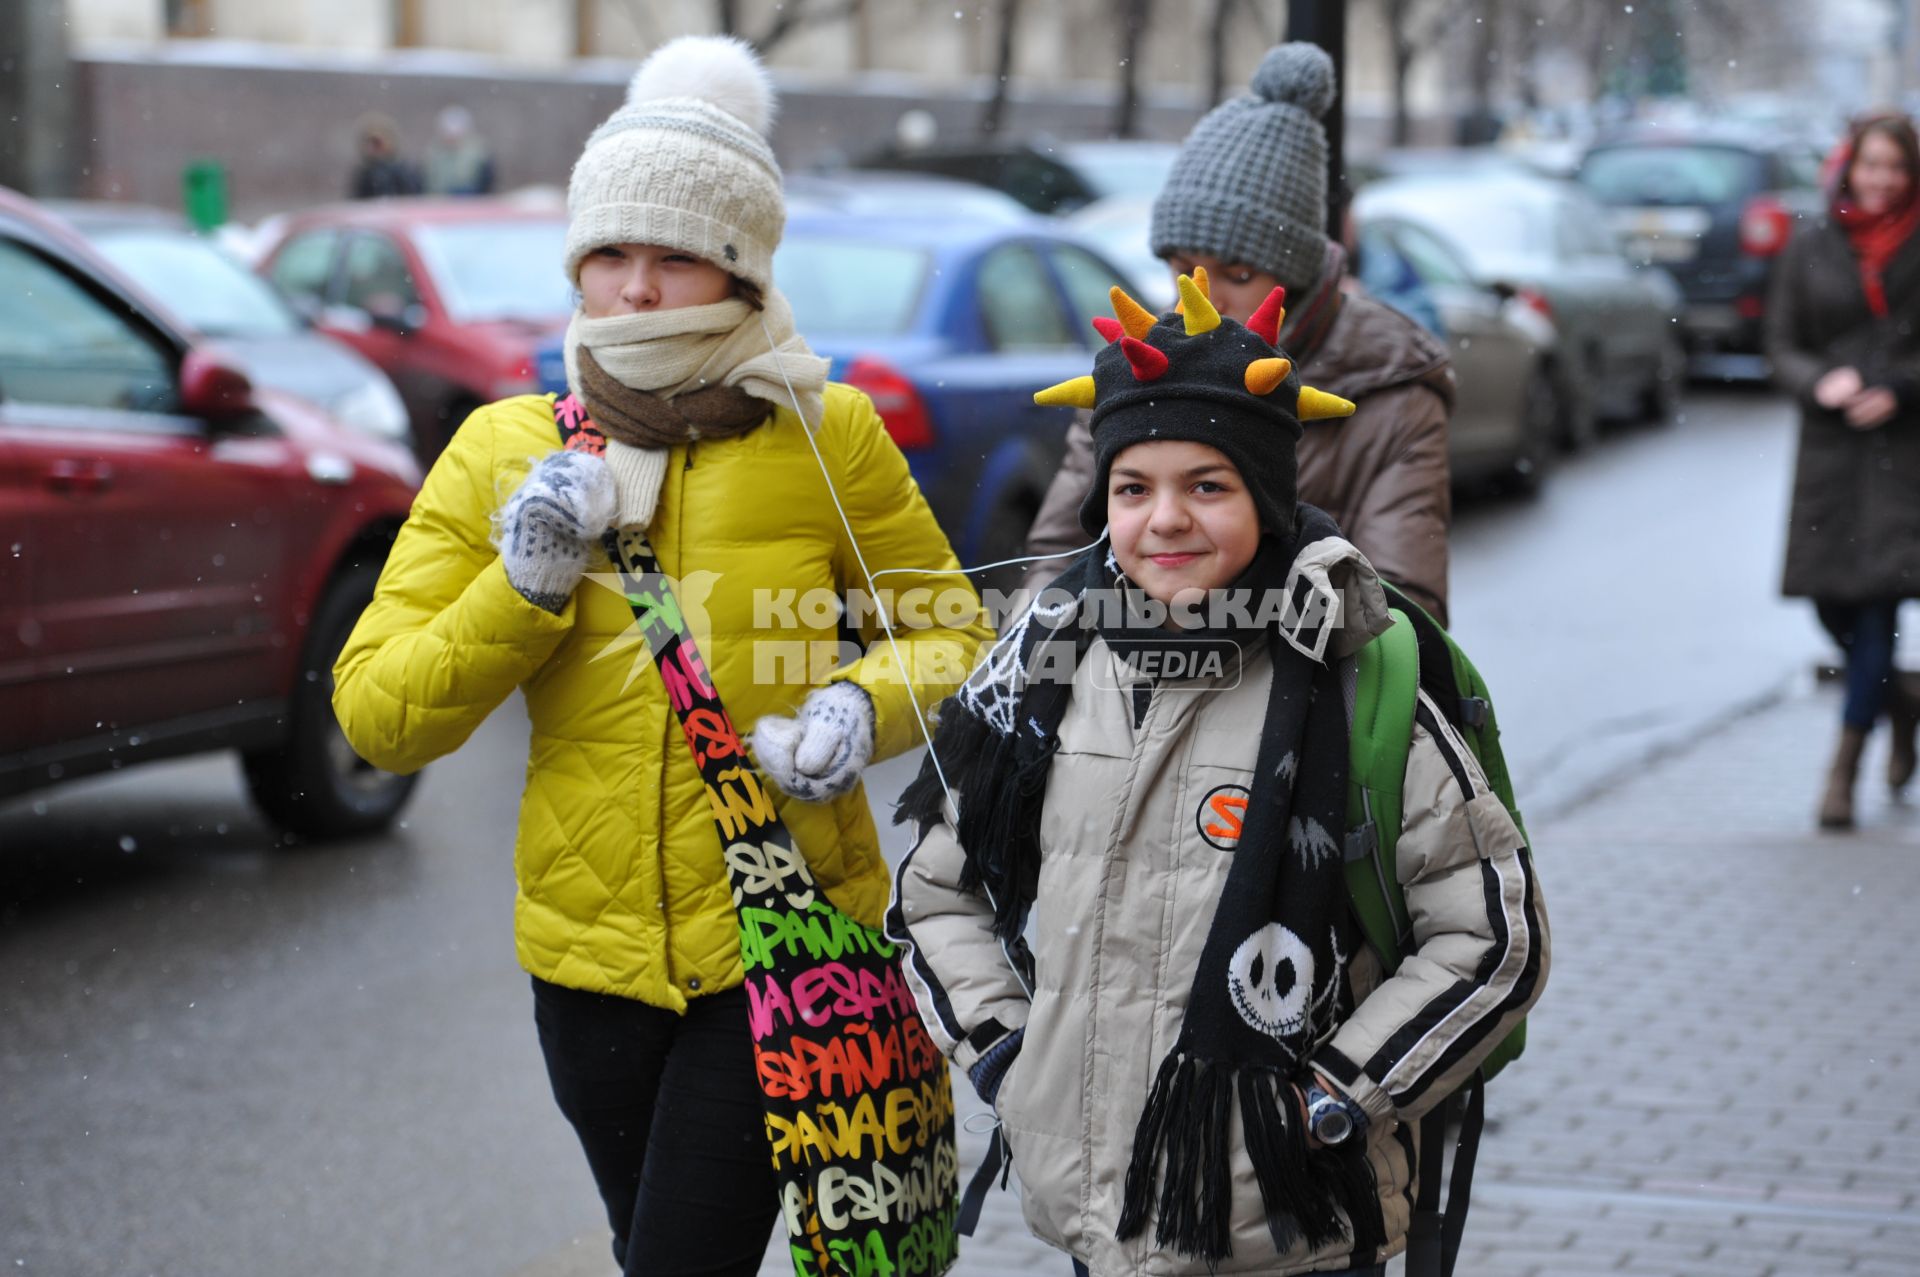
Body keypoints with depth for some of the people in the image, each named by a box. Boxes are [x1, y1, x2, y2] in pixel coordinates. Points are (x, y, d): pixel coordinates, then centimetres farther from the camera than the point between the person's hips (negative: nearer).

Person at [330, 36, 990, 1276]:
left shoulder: (827, 438, -5)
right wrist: (520, 591, -16)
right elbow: (376, 714, -1)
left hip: (780, 942, -3)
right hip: (590, 950, 4)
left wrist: (864, 707, -15)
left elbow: (953, 629, 6)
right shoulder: (503, 452, 0)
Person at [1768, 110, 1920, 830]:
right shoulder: (1812, 250, 7)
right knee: (1832, 603, 6)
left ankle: (1843, 770, -3)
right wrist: (1820, 383, -11)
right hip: (1829, 447, 3)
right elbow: (1781, 345, 8)